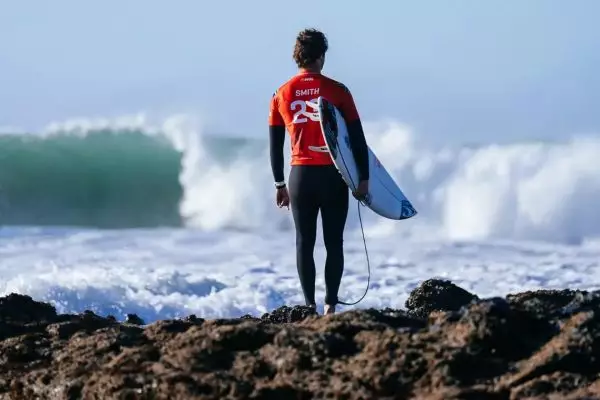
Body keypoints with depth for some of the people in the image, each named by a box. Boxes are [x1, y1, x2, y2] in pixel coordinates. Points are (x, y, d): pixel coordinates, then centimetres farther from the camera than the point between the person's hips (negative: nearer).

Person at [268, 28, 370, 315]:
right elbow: (357, 138, -4)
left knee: (304, 243, 7)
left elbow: (275, 145, 8)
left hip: (300, 174, 2)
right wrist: (363, 179, 2)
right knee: (333, 243, 5)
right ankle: (330, 306, -1)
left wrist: (279, 185, 16)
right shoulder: (337, 91, -4)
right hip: (333, 175, -2)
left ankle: (309, 306, 4)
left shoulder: (281, 95, 4)